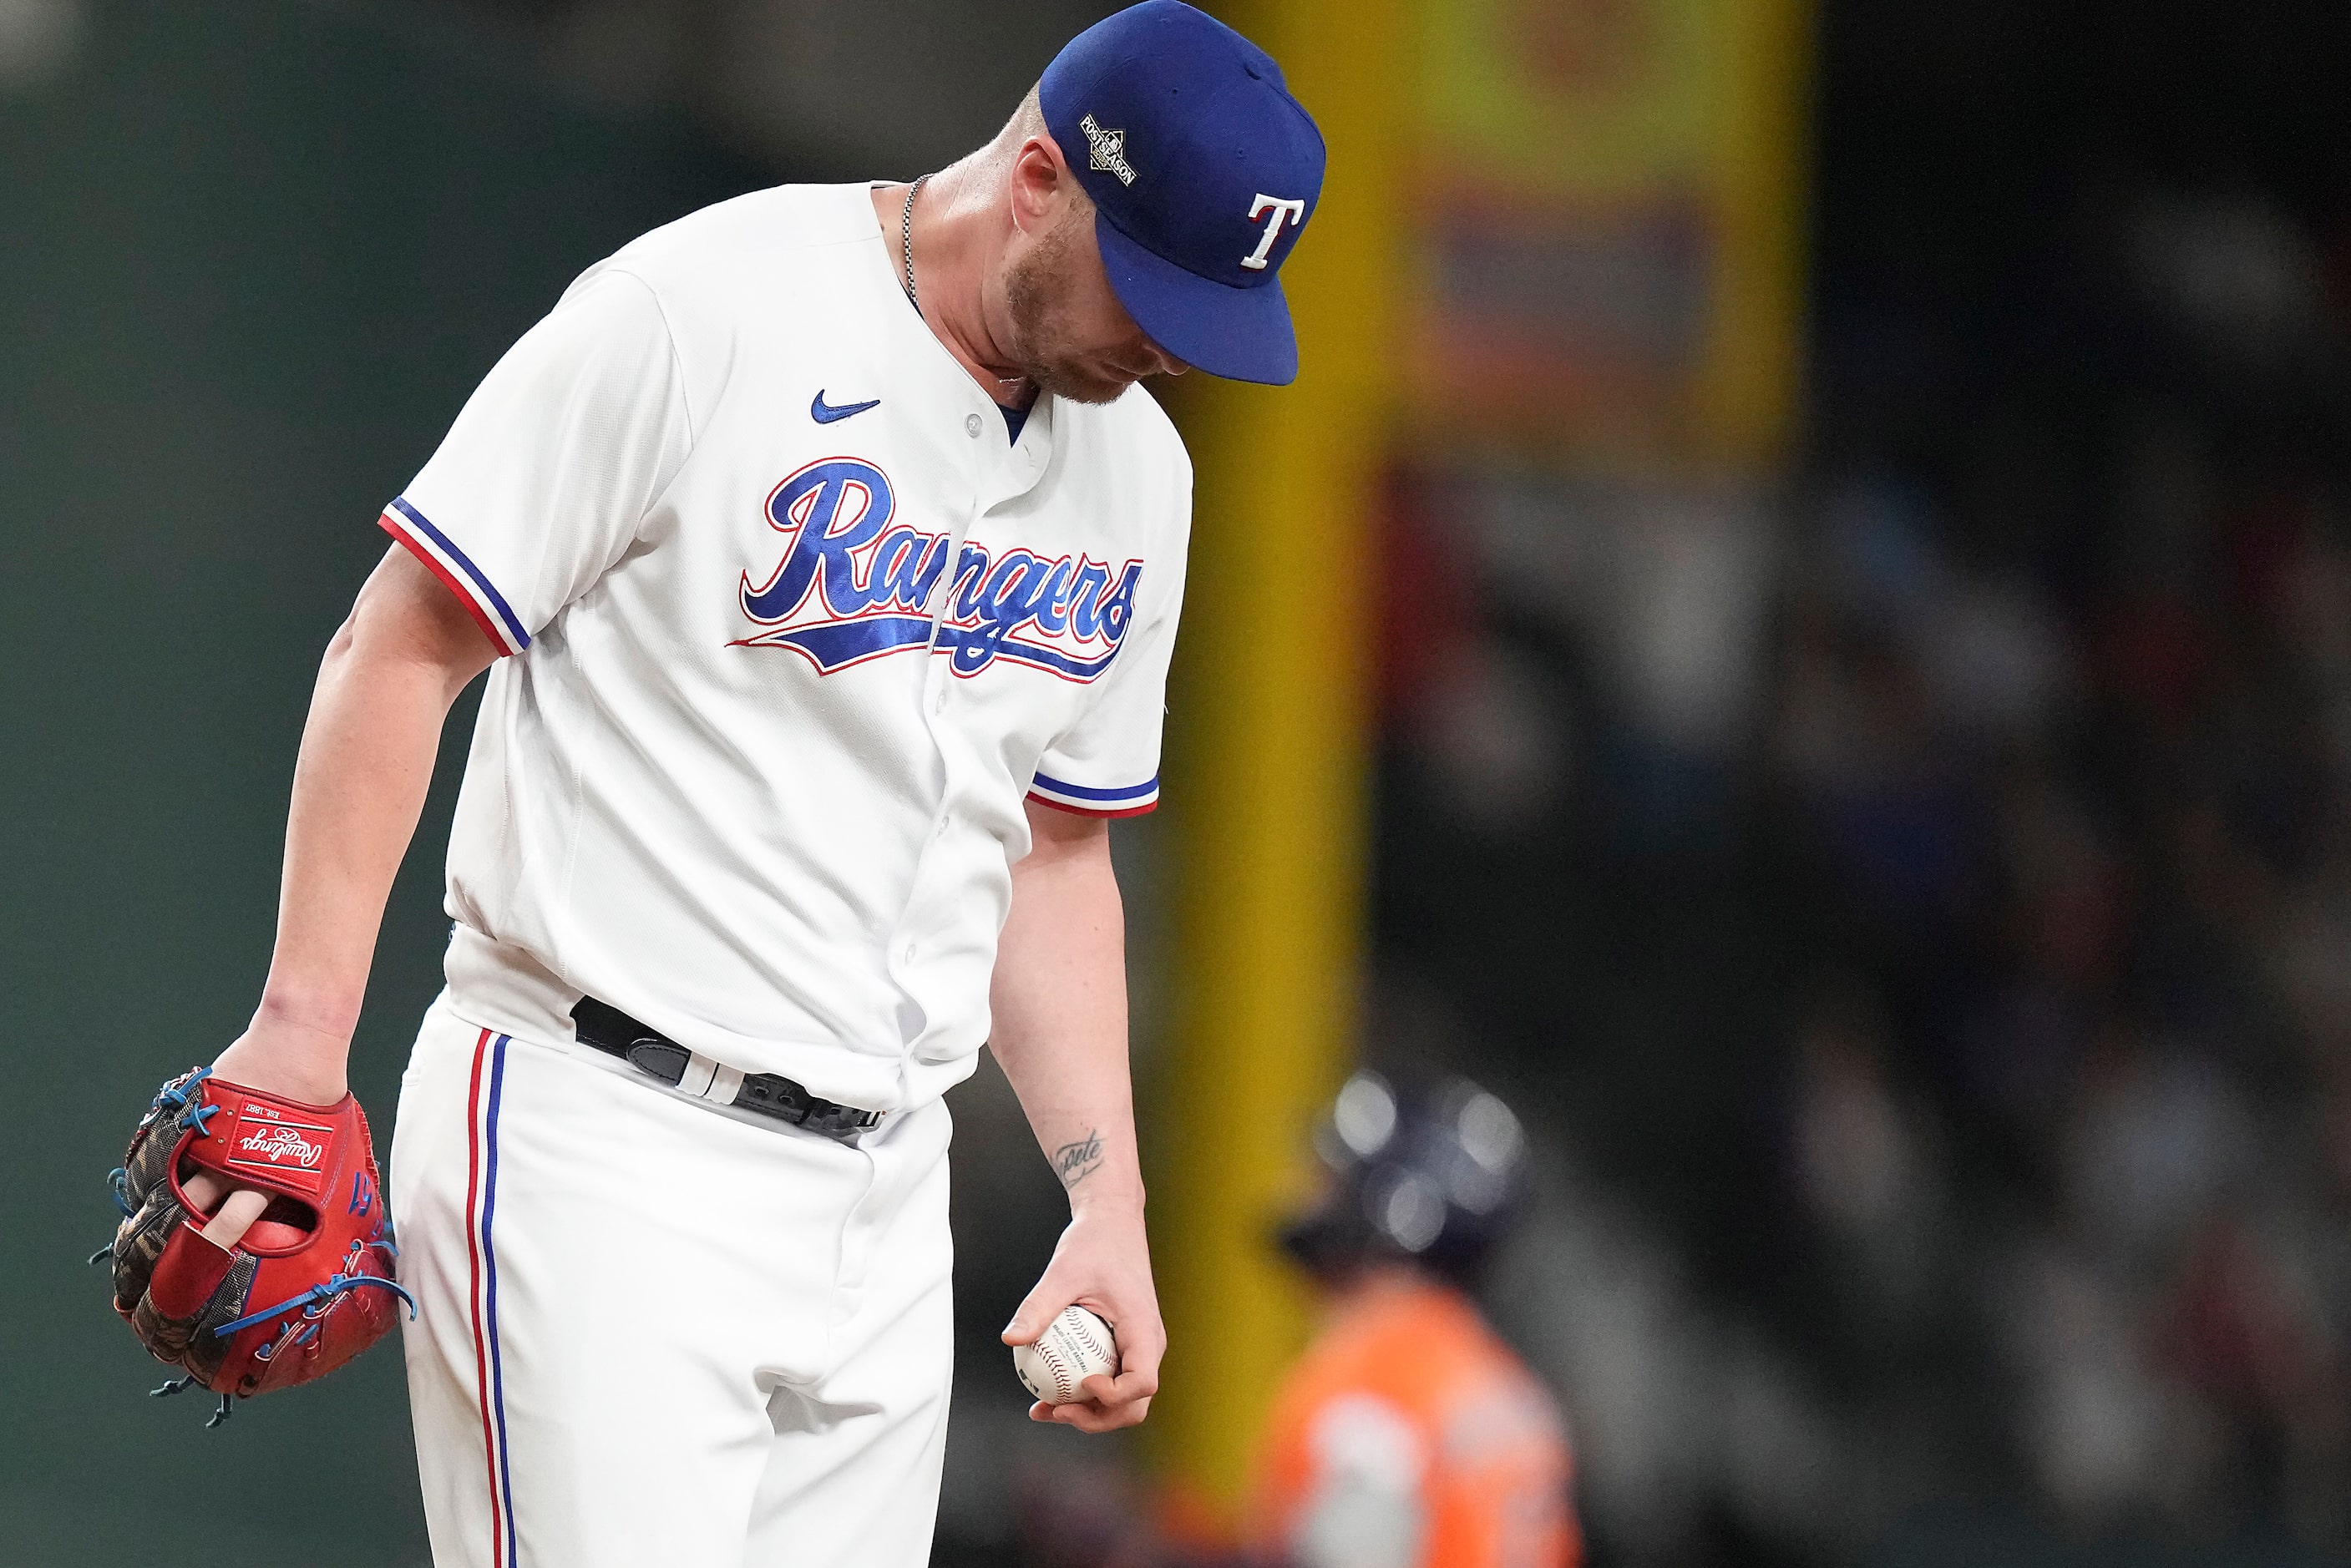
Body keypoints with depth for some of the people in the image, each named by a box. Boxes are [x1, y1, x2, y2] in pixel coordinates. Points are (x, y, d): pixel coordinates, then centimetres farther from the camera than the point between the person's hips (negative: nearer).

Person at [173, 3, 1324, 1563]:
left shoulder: (1134, 470, 12)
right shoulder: (698, 315, -11)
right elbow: (401, 646, -9)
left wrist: (1108, 1200, 13)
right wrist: (305, 1026, -15)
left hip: (884, 1189, 7)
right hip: (602, 1143, -7)